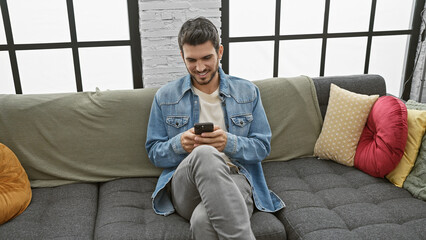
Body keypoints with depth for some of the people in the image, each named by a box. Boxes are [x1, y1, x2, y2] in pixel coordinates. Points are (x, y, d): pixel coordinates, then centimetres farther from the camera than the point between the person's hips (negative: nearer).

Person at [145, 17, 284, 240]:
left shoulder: (247, 92, 12)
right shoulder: (165, 96, 12)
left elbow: (262, 146, 9)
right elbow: (154, 152, 12)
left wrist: (229, 142, -12)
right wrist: (179, 144, -11)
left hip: (235, 179, -2)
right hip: (184, 185, 2)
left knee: (203, 220, -41)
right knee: (205, 153, -38)